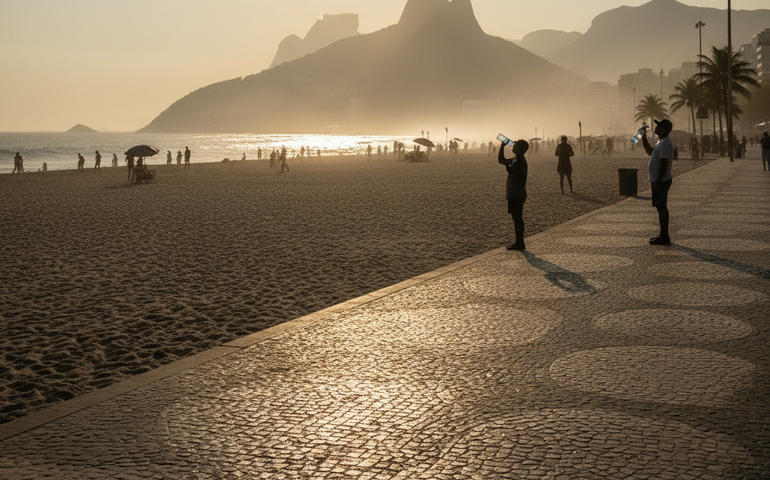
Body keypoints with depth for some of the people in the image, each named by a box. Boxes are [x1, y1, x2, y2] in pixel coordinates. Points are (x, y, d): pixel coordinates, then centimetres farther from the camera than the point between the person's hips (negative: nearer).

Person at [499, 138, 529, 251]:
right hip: (514, 194, 10)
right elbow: (501, 160, 25)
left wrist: (507, 166, -19)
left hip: (517, 194, -10)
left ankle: (520, 244, -1)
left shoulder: (520, 162, -18)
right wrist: (502, 146, 16)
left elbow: (515, 176, -26)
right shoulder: (515, 160, 14)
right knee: (516, 218, 13)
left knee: (517, 218, -5)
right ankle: (519, 242, 19)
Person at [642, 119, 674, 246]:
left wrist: (657, 182, -25)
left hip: (661, 181, -11)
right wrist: (644, 138, 23)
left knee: (661, 208, -8)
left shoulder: (665, 144, -18)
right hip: (659, 181, 11)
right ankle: (663, 236, 19)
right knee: (661, 208, 13)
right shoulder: (661, 142, 16)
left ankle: (664, 237, -5)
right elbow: (650, 152, 32)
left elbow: (664, 164, -23)